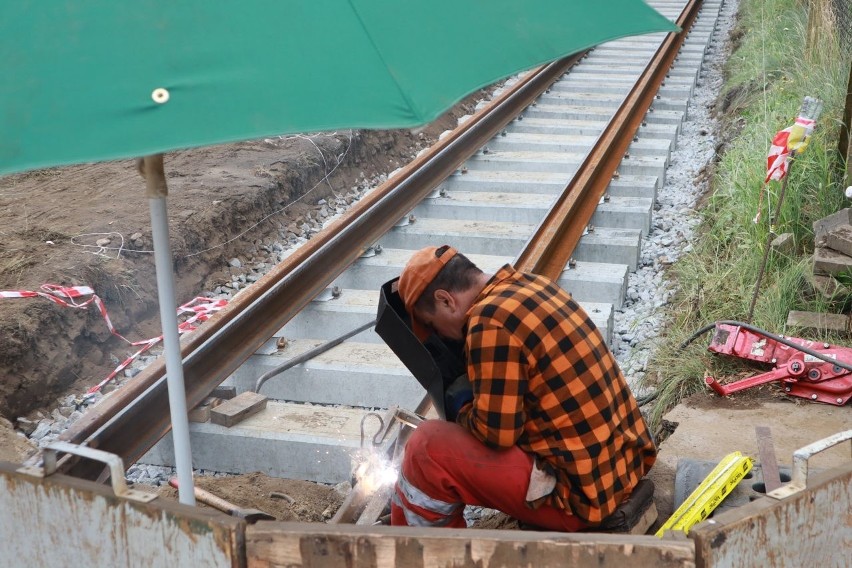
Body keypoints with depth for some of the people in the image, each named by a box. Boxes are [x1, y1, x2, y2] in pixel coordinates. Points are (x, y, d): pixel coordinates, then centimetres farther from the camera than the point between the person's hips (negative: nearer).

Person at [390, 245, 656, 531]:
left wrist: (460, 406, 1)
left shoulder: (490, 321, -19)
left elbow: (497, 432, -17)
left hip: (582, 495, -9)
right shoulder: (533, 283, 8)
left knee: (429, 447, -8)